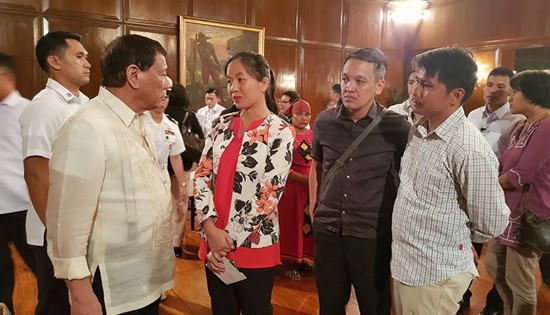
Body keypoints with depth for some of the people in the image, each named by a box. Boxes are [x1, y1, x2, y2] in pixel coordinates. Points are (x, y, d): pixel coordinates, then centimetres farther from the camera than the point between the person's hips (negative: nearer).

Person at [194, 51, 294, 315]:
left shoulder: (281, 133, -8)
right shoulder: (223, 124, 5)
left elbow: (269, 196, -13)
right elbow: (201, 175, 1)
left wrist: (231, 240, -12)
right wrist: (211, 229, -11)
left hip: (254, 247, -4)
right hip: (214, 243, 4)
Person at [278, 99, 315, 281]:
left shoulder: (313, 135, 9)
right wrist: (304, 179, -20)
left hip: (311, 185, 5)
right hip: (292, 185, -5)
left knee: (308, 222, 10)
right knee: (290, 223, 5)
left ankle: (301, 257, 29)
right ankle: (287, 263, 20)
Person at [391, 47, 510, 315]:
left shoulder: (470, 150, -23)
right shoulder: (417, 131, 1)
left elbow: (490, 225, -15)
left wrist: (451, 240, 1)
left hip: (435, 275, -7)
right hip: (401, 263, 7)